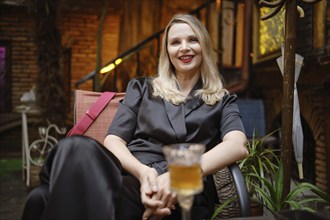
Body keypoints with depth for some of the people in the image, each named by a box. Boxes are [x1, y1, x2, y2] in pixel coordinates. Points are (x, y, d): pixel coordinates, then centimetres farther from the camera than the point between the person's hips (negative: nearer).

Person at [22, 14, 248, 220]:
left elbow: (238, 145, -1)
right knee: (78, 148, -35)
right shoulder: (142, 88, 24)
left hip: (183, 193, -3)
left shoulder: (222, 100, 20)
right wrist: (142, 172, -13)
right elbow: (113, 141, 11)